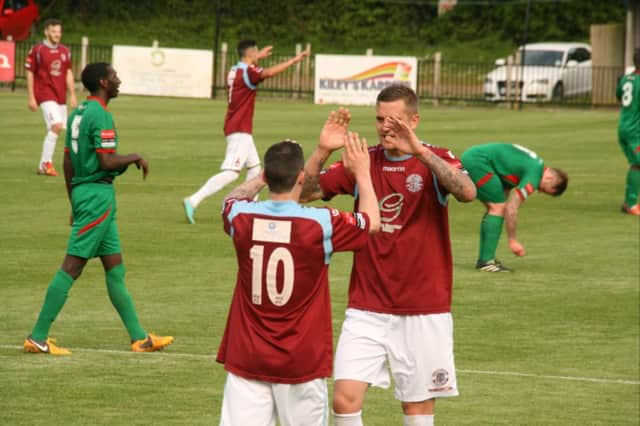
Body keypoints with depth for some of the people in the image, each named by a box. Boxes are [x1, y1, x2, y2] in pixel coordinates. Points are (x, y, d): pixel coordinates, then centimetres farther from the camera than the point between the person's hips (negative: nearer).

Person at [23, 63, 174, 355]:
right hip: (98, 194, -10)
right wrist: (135, 158, -4)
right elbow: (107, 161, -21)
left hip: (82, 192, 10)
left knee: (115, 268, 12)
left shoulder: (78, 113, 14)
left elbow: (68, 163, 17)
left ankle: (139, 338, 17)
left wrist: (75, 204, 22)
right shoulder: (100, 115, -15)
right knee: (72, 266, -8)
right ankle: (38, 337, -7)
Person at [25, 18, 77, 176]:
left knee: (54, 130, 6)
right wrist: (31, 98, -7)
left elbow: (68, 74, 16)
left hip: (61, 97, 6)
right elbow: (30, 74, -4)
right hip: (45, 95, -6)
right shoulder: (37, 50, -6)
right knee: (56, 125, -21)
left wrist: (72, 95, 10)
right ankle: (47, 162, -12)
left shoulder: (65, 51, 11)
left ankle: (42, 166, 16)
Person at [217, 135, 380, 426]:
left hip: (246, 358, 2)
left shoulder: (241, 219, -4)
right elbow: (372, 221, 9)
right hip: (301, 363, -2)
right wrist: (362, 173, 21)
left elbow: (233, 197, 24)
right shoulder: (320, 224, -11)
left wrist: (269, 174, 31)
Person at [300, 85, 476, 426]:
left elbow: (467, 192, -25)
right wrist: (323, 151, -18)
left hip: (423, 311, -2)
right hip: (366, 309, 2)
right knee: (345, 398, -11)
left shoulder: (435, 160, -3)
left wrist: (420, 152, -34)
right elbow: (304, 192, -3)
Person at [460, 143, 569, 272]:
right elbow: (511, 209, -15)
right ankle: (486, 261, -11)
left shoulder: (534, 163, 16)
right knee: (498, 208, -9)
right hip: (477, 161, -10)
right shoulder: (534, 175, -14)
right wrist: (512, 241, -6)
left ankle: (484, 259, 14)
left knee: (494, 209, 13)